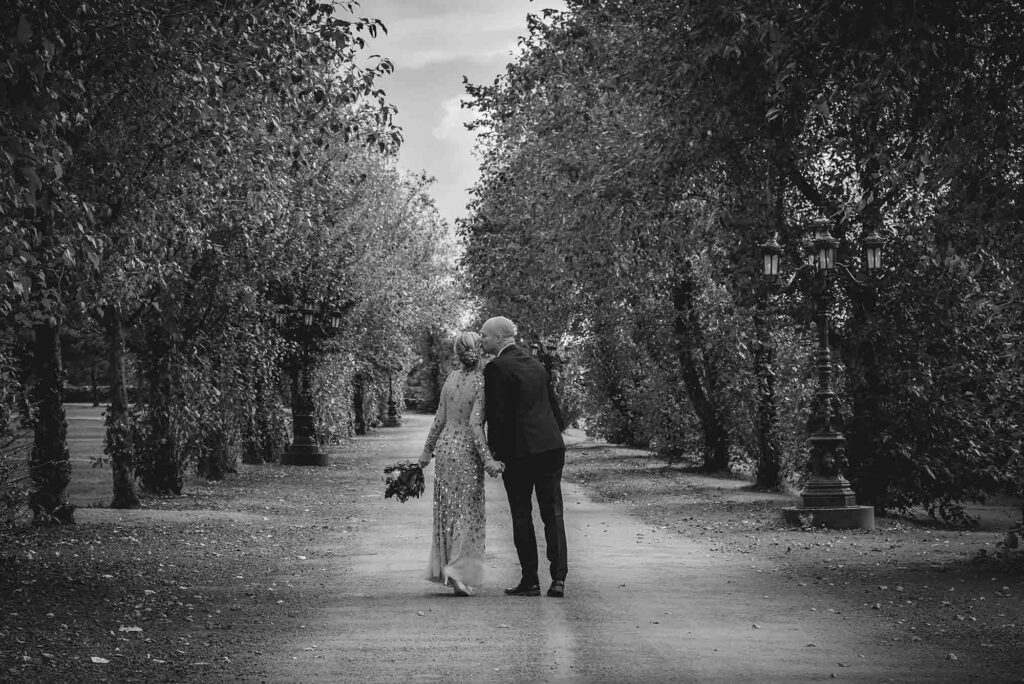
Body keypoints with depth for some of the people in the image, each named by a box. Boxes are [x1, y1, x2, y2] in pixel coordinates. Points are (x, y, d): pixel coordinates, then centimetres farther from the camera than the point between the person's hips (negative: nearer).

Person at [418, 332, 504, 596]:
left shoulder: (451, 378, 3)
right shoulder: (481, 383, -13)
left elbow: (440, 419, 7)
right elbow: (475, 424, -20)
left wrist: (427, 451, 17)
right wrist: (487, 459, -21)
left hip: (444, 447, 6)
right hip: (467, 451, -5)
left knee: (446, 511, 14)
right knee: (468, 513, 1)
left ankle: (442, 568, 20)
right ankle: (459, 573, -6)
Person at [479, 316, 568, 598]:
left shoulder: (496, 368, -8)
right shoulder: (535, 364, 16)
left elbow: (497, 414, -11)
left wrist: (493, 451, -4)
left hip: (518, 449, -6)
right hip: (551, 446, 6)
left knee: (521, 514, 3)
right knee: (553, 512, 4)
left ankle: (530, 580, 5)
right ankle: (558, 578, -3)